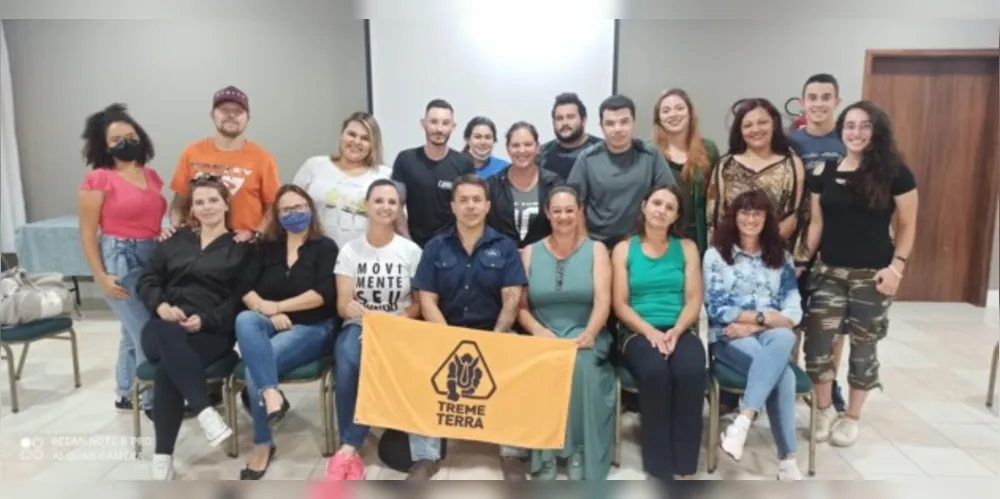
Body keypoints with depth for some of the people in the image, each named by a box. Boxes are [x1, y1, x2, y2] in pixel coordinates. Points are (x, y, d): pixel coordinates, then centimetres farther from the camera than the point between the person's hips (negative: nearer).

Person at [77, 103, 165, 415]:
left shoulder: (151, 175, 9)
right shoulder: (98, 179, -9)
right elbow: (87, 234, -8)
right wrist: (101, 277, -13)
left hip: (154, 259, 7)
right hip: (120, 262, -7)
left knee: (135, 331, 17)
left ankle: (127, 395, 33)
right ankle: (154, 400, 10)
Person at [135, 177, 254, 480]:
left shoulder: (240, 247, 9)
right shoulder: (175, 240, 21)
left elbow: (240, 298, 0)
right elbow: (147, 280, 15)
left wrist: (205, 320, -15)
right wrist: (162, 306, -7)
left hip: (212, 331, -2)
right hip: (165, 325, 3)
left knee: (168, 367, -34)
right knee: (169, 338, -37)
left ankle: (163, 454, -27)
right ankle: (205, 412, -43)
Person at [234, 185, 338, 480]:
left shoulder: (325, 247, 2)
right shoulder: (266, 246, 14)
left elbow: (324, 294, -12)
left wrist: (277, 306, -12)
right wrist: (268, 312, -15)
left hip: (311, 328, -3)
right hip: (268, 324, 4)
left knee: (254, 367, -27)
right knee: (244, 320, -32)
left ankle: (263, 444, -12)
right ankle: (270, 392, -39)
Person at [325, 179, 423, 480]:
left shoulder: (411, 251, 3)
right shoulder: (350, 250, 5)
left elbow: (420, 303, 4)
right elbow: (343, 305, -1)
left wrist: (395, 321, -16)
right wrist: (370, 315, -21)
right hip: (358, 326, 1)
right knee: (349, 361, -33)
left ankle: (349, 448, -21)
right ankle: (351, 447, -22)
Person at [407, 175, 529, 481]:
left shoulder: (505, 247, 5)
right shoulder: (435, 248, 7)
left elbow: (512, 300, -2)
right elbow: (427, 301, 0)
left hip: (493, 334, -1)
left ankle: (513, 453, -12)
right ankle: (426, 456, -14)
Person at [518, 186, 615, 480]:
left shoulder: (596, 250, 7)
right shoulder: (530, 252, 11)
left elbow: (603, 301, -6)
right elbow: (520, 305, 5)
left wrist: (588, 334, -24)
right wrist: (538, 330, -15)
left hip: (584, 336, -1)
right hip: (543, 336, 1)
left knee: (579, 365, -33)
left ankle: (579, 450, -17)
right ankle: (544, 451, -15)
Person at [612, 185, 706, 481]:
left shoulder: (687, 248, 12)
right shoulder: (624, 249, 8)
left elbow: (694, 301, 5)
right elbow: (620, 305, 1)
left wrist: (675, 331, -13)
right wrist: (650, 332, -14)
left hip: (680, 331, 1)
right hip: (638, 331, -1)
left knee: (692, 371, -32)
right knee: (654, 371, -34)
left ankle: (684, 467, -18)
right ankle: (660, 468, -19)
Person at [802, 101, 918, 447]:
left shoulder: (895, 173, -4)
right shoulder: (823, 173, 4)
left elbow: (907, 227, 0)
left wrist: (897, 266, -10)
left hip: (873, 275, -2)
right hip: (829, 272, 2)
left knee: (863, 347, 9)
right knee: (816, 342, -3)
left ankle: (852, 418, 27)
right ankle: (824, 411, 20)